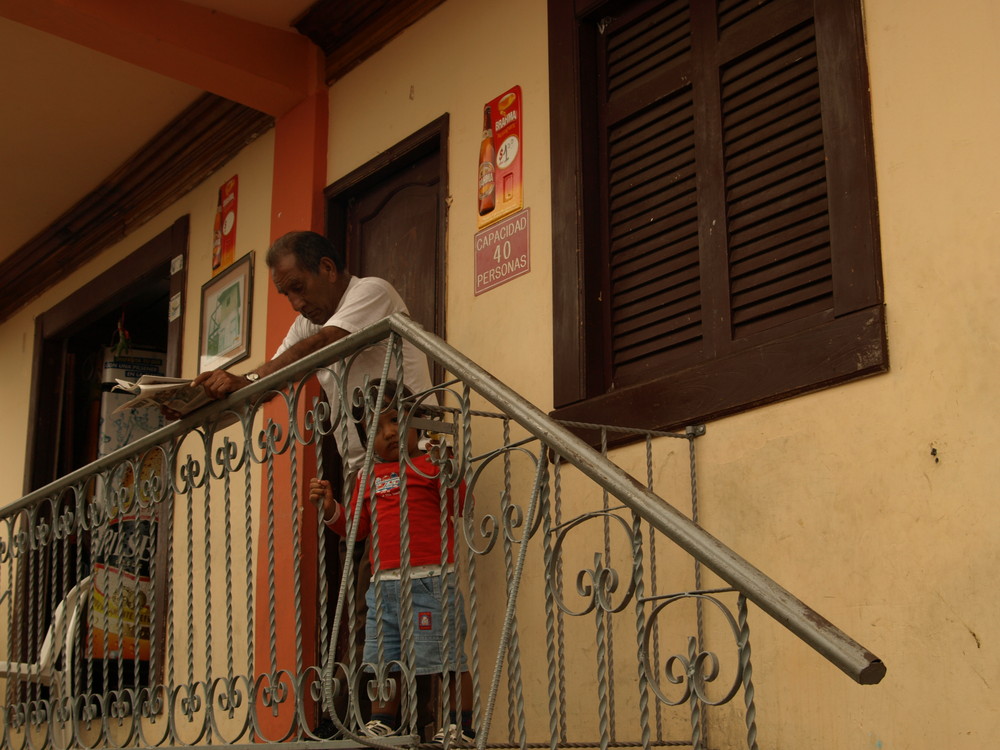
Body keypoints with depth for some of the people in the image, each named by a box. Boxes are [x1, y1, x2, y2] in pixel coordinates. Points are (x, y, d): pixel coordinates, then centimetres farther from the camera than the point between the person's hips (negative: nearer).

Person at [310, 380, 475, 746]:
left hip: (429, 578, -6)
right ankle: (382, 724, 24)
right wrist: (330, 508, 6)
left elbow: (459, 504, -13)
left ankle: (462, 726, 7)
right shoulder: (369, 478, 17)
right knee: (382, 660, 12)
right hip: (383, 583, 6)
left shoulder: (428, 464, -1)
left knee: (446, 656, -3)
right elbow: (356, 527, 21)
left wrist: (444, 468, -26)